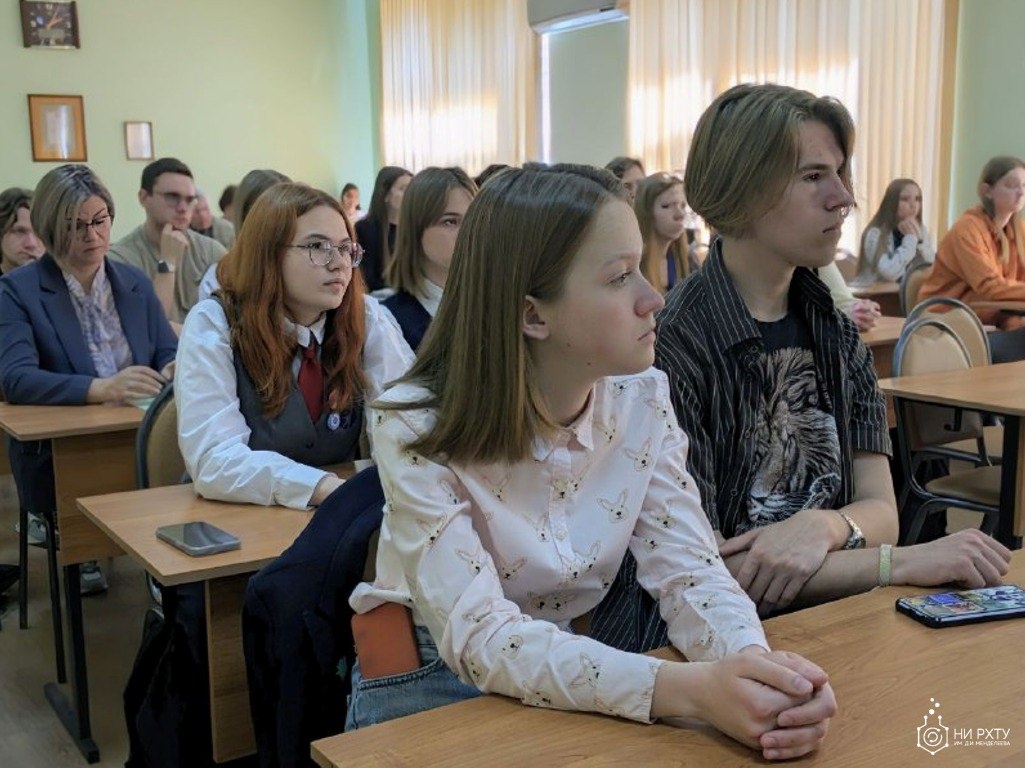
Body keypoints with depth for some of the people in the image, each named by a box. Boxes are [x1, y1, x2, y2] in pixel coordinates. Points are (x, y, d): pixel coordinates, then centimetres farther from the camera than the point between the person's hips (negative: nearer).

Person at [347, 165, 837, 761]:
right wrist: (689, 689, -39)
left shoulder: (643, 400, -9)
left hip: (580, 676, 4)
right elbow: (479, 639, -27)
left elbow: (691, 573, -11)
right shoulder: (419, 430, -21)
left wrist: (759, 667, -32)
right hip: (433, 685, -3)